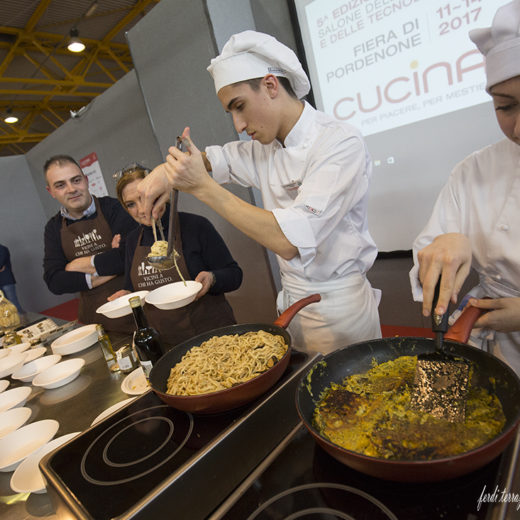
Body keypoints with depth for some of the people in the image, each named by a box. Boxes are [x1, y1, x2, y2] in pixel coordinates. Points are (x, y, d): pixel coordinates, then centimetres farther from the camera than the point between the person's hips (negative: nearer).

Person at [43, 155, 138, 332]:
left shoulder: (113, 208, -7)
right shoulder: (54, 228, 6)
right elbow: (54, 282, -3)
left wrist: (87, 264, -9)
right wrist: (107, 267, -14)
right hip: (93, 316, 4)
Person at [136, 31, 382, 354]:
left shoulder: (340, 143, -20)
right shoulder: (267, 148, 4)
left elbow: (289, 241, -30)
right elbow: (214, 158, 18)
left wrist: (204, 187, -26)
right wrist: (167, 170, -5)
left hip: (338, 308, -6)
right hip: (292, 302, 7)